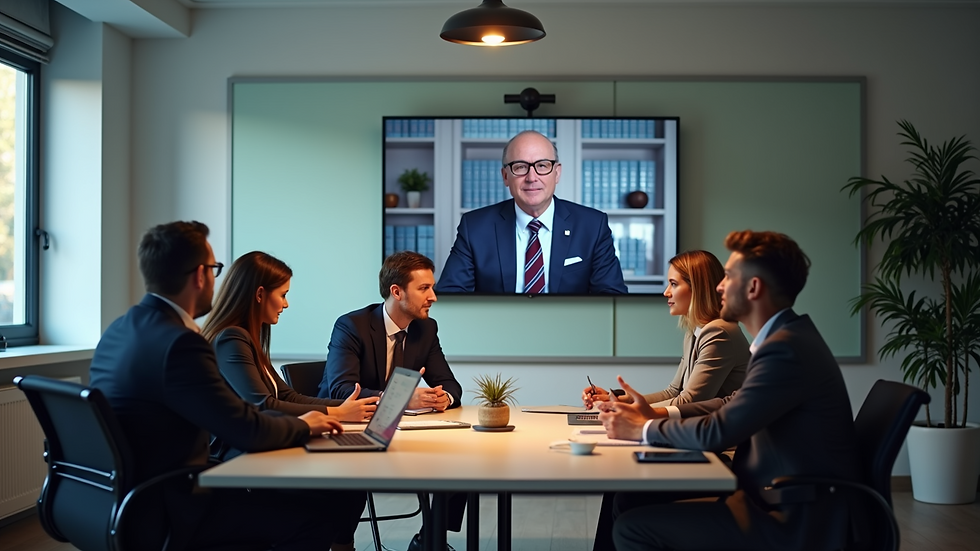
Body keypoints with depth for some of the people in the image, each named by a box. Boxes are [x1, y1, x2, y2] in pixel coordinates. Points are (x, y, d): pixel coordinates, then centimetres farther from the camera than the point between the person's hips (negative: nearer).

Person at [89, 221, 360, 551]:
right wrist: (304, 426, -1)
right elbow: (248, 432, -20)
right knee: (320, 513, -7)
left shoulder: (121, 329, 6)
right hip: (163, 515, -10)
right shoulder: (179, 343, -23)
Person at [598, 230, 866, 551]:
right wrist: (657, 414, 4)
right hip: (783, 501, 9)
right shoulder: (786, 336, 8)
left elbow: (716, 432, -23)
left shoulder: (786, 349, -23)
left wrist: (643, 429, -7)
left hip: (799, 523, -9)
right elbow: (735, 404, 15)